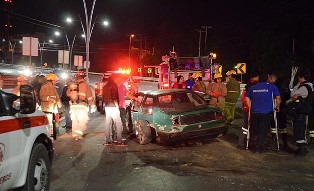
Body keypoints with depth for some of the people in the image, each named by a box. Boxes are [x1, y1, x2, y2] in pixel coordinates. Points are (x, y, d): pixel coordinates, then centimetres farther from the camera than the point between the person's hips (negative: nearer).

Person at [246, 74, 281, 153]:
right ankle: (259, 148, 8)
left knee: (254, 129, 15)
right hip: (266, 112, -3)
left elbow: (247, 97, 10)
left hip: (254, 112, 3)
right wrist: (277, 107, 8)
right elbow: (278, 97, -3)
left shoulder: (252, 87, 11)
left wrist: (250, 107, 15)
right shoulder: (272, 87, 3)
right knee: (263, 131, 4)